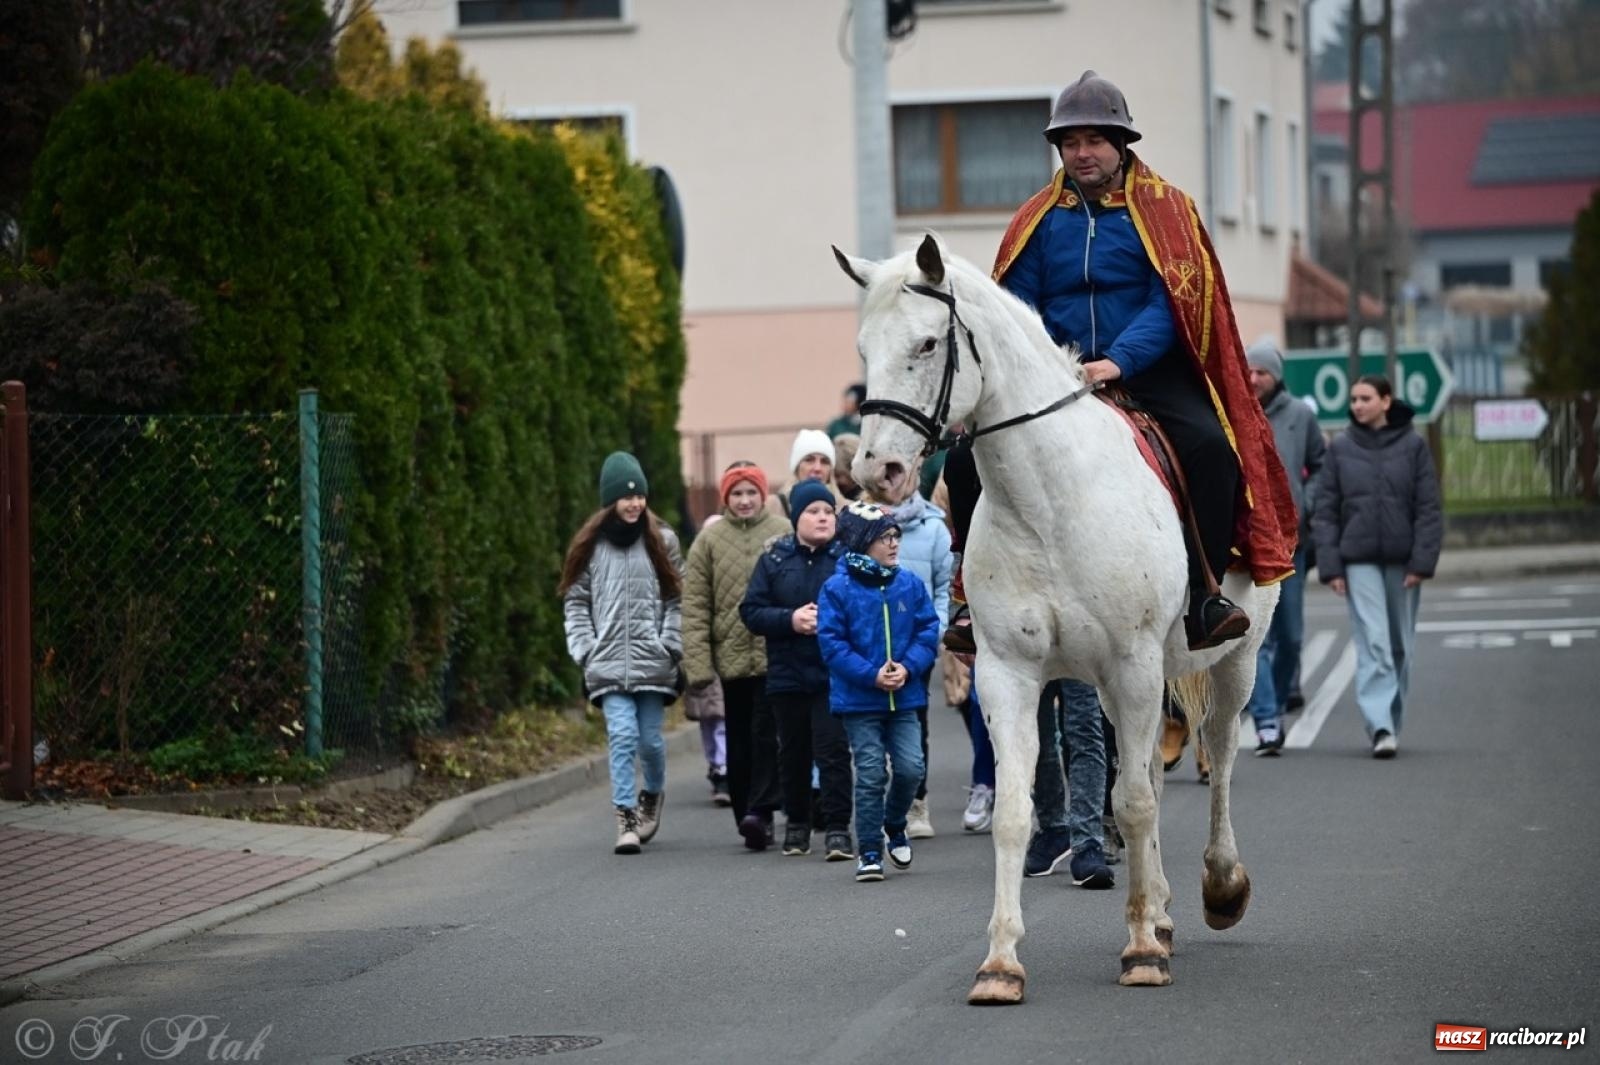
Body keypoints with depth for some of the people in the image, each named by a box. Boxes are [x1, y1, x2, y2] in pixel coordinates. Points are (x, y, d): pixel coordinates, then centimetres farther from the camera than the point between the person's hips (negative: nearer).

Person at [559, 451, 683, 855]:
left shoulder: (662, 541, 7)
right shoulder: (590, 545, 7)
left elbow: (678, 598, 7)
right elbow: (575, 599, 10)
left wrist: (670, 644, -4)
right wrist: (585, 648, 0)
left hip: (652, 664, 1)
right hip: (608, 663, -1)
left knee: (650, 739, 4)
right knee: (622, 736, -12)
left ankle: (653, 794, 32)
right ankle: (625, 817, -9)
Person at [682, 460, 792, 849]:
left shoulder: (784, 534, 3)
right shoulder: (709, 541, 5)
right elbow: (695, 606, 2)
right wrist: (697, 662, -6)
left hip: (776, 653, -2)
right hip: (732, 654, 2)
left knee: (766, 734, -8)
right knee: (740, 741, 8)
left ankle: (759, 810, -10)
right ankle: (750, 816, 16)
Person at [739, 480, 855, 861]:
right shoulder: (774, 560, 6)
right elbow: (751, 611, 2)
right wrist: (791, 620, -12)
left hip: (834, 675, -3)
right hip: (787, 674, 3)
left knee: (833, 750, -8)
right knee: (793, 754, 13)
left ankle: (837, 829, -5)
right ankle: (797, 823, 28)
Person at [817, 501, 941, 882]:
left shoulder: (910, 585, 3)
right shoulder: (838, 589, -8)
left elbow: (928, 632, 3)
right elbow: (832, 644, -10)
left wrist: (908, 668, -13)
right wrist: (872, 675, -17)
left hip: (905, 697, 3)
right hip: (859, 699, -3)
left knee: (910, 767, -3)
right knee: (871, 774, -2)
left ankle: (894, 826, 26)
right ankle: (869, 851, 9)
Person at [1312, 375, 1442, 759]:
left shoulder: (1413, 445, 2)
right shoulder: (1340, 448, 4)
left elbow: (1428, 508, 0)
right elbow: (1325, 511, 5)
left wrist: (1422, 562, -7)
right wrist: (1330, 565, -3)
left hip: (1402, 560, 1)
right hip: (1359, 560, -1)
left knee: (1400, 644, 8)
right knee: (1373, 642, -13)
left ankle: (1390, 723, 20)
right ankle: (1381, 727, -20)